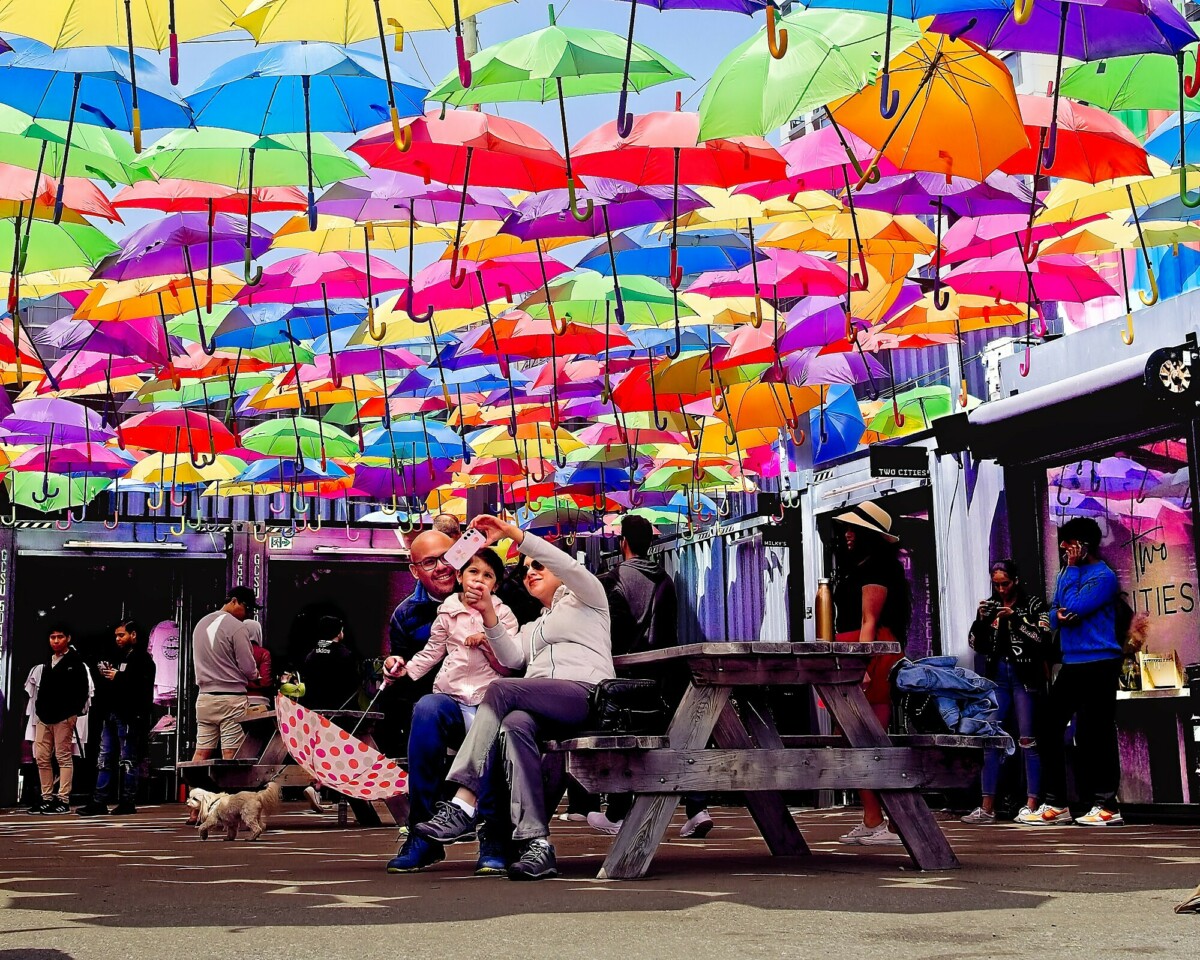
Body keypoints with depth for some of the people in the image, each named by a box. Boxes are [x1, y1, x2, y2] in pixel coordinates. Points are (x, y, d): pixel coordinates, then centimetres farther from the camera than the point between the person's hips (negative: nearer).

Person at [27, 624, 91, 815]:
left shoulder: (75, 662, -3)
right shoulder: (47, 662, 17)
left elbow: (83, 690, -6)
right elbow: (42, 689, 21)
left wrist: (72, 712, -11)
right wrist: (39, 709, 9)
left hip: (64, 717, -7)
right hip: (44, 716, 7)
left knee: (64, 757, -4)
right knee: (41, 758, 5)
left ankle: (63, 799, -5)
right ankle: (47, 798, 12)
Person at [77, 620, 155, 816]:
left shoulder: (142, 658, -5)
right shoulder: (117, 657, 21)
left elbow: (143, 685, -20)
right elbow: (103, 685, 24)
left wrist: (117, 677, -17)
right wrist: (103, 674, 4)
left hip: (129, 717, -9)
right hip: (111, 715, 9)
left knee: (128, 760, -3)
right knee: (104, 759, 7)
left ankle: (127, 803, 2)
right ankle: (99, 802, 8)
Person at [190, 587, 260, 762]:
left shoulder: (201, 623, 14)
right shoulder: (237, 627, -11)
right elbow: (248, 668, -11)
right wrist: (254, 675, 9)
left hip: (205, 697, 7)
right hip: (231, 698, -7)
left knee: (202, 752, 7)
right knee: (230, 754, -5)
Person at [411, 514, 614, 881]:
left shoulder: (585, 597, 21)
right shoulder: (532, 628, 38)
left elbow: (569, 566, -2)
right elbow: (512, 658, 16)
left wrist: (514, 534, -9)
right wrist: (489, 614, 1)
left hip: (585, 694, -5)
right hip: (542, 709, 5)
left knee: (501, 689, -29)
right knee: (515, 725, -33)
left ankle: (463, 806, -37)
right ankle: (536, 844, -45)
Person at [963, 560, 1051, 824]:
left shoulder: (1034, 605, 2)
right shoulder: (991, 606, 12)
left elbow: (1043, 639, -10)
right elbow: (978, 646, 10)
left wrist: (1015, 618, -16)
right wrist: (980, 621, -6)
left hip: (1026, 677, -4)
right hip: (997, 677, 4)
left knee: (1028, 741, -5)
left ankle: (1031, 805, -3)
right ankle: (987, 807, 2)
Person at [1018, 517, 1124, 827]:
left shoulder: (1104, 576, -7)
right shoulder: (1067, 574, 17)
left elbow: (1075, 608, -18)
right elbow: (1055, 615, 14)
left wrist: (1072, 569, -8)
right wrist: (1058, 615, -9)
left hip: (1099, 663, -8)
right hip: (1071, 664, 8)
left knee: (1094, 733, -7)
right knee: (1049, 729, 5)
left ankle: (1107, 806, 1)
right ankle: (1054, 804, 10)